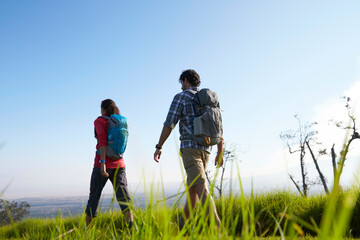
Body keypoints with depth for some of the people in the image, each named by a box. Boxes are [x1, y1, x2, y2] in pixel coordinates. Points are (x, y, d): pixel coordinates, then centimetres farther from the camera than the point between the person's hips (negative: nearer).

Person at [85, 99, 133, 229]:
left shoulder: (99, 121, -3)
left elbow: (103, 141, -16)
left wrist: (102, 163, -22)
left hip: (103, 163, -4)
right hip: (119, 163, 4)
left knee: (94, 195, 10)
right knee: (123, 194, -6)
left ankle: (86, 228, 20)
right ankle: (131, 225, -22)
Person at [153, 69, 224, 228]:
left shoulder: (181, 97, 0)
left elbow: (169, 124, -6)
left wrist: (159, 147, 1)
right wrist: (220, 153, 20)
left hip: (189, 147, -7)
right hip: (205, 149, 7)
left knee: (201, 188, -13)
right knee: (192, 186, 17)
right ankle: (181, 224, 30)